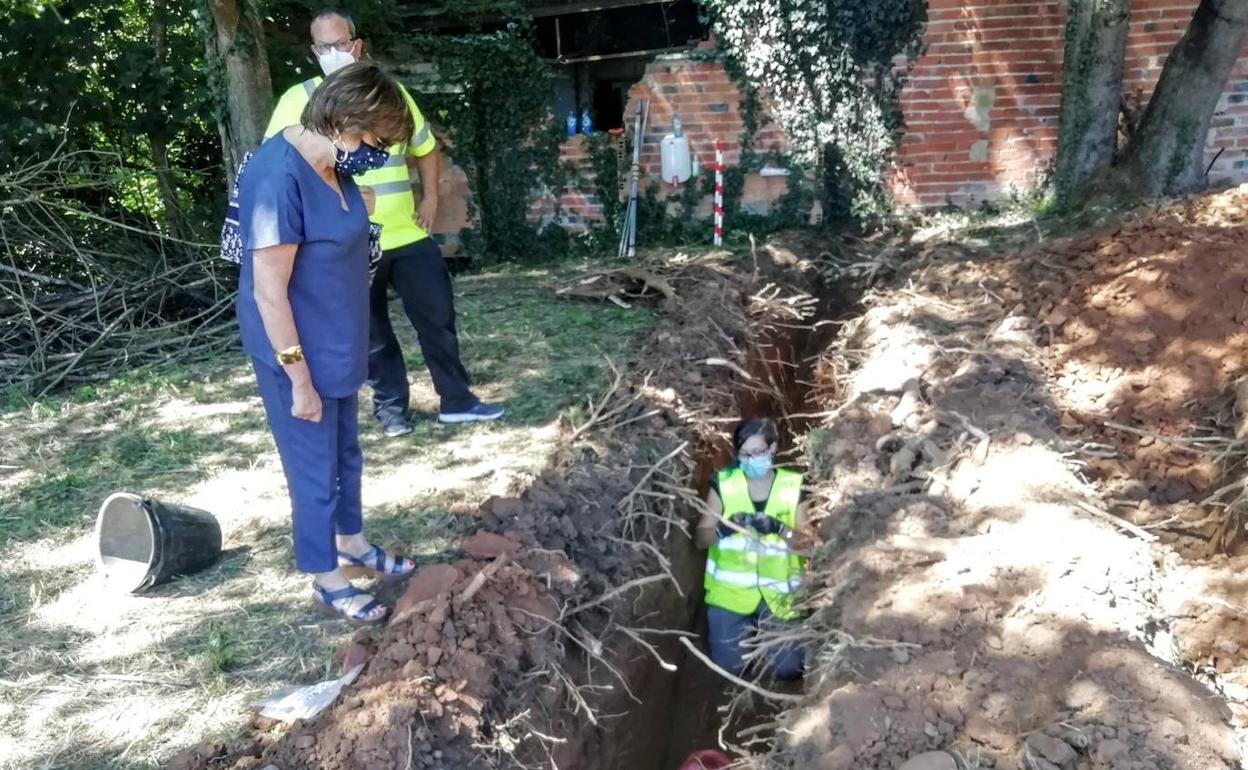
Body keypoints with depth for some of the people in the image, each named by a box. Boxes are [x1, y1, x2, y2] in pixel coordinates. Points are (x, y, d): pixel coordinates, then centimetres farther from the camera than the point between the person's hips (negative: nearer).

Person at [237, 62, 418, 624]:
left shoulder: (327, 162, 1)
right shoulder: (278, 178, -27)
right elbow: (269, 292, -25)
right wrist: (300, 379, -20)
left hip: (335, 344, 9)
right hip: (299, 353, -9)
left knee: (345, 449, 23)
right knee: (315, 465, 7)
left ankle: (351, 546, 43)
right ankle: (326, 581, 25)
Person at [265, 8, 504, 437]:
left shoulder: (391, 92, 7)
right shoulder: (300, 99, -5)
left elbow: (425, 148, 19)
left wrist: (430, 198, 8)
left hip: (409, 234, 3)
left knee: (438, 315, 7)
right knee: (371, 332, 7)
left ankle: (456, 401, 19)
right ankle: (390, 406, 24)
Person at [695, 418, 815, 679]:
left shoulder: (793, 486, -6)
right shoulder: (723, 483, -6)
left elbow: (807, 543, -9)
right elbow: (701, 538, -5)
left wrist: (778, 528, -28)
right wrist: (726, 527, -26)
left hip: (780, 595, 0)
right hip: (730, 592, 0)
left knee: (788, 670, 2)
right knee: (729, 667, 4)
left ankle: (762, 628, 32)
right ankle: (748, 629, 34)